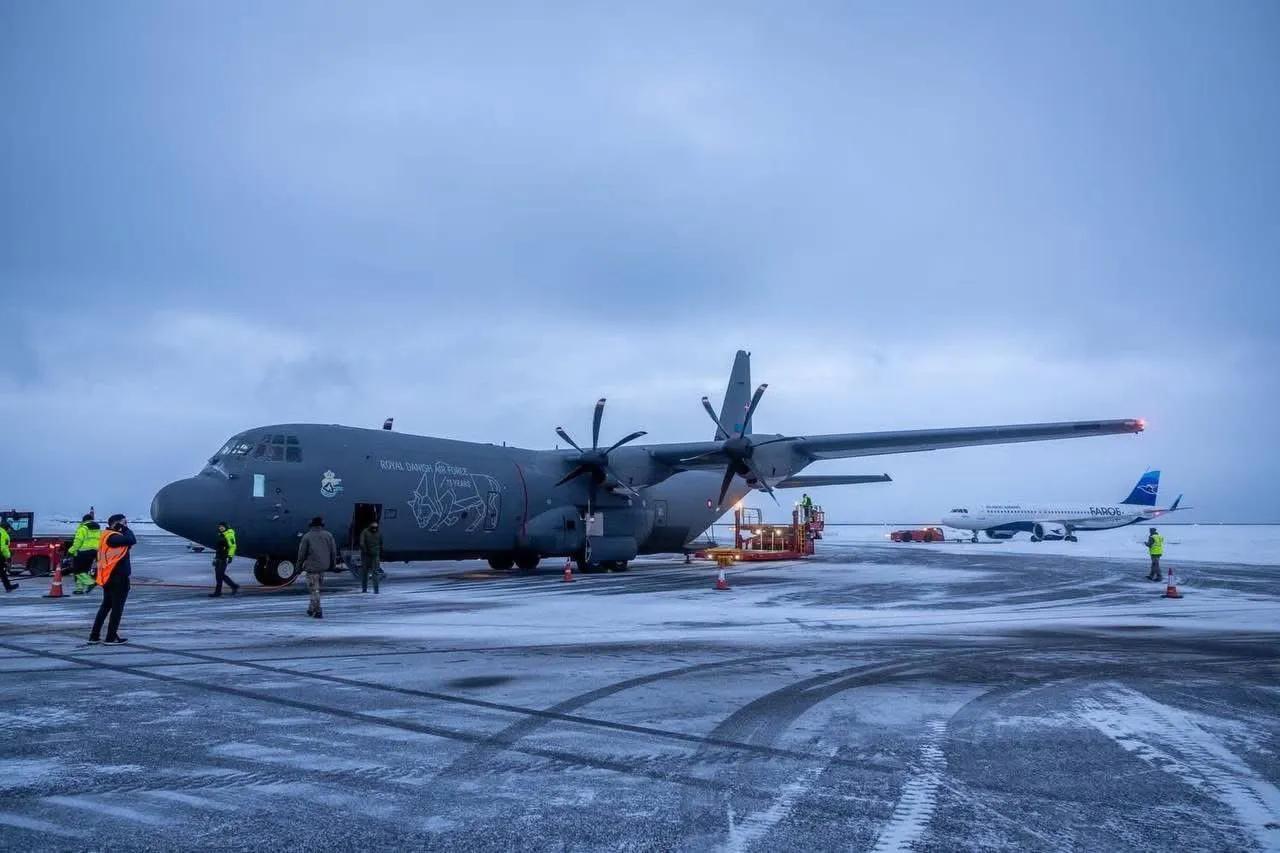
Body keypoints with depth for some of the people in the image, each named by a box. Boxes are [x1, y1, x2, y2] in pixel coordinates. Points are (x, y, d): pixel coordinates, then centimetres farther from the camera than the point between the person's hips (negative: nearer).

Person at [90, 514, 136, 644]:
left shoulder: (107, 536, 13)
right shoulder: (113, 537, -18)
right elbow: (132, 540, -26)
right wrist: (125, 528, -13)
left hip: (108, 577, 10)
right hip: (118, 578, -10)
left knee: (106, 606, 18)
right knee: (117, 607, 0)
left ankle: (94, 636, 22)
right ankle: (111, 637, 4)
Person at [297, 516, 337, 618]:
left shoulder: (307, 536, -5)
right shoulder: (328, 535, 5)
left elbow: (302, 553, -3)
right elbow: (334, 551, 8)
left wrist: (299, 566, 6)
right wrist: (332, 564, 18)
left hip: (312, 566, -4)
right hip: (324, 566, 4)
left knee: (314, 589, -1)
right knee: (316, 588, 19)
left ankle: (318, 611, -4)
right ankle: (312, 608, 22)